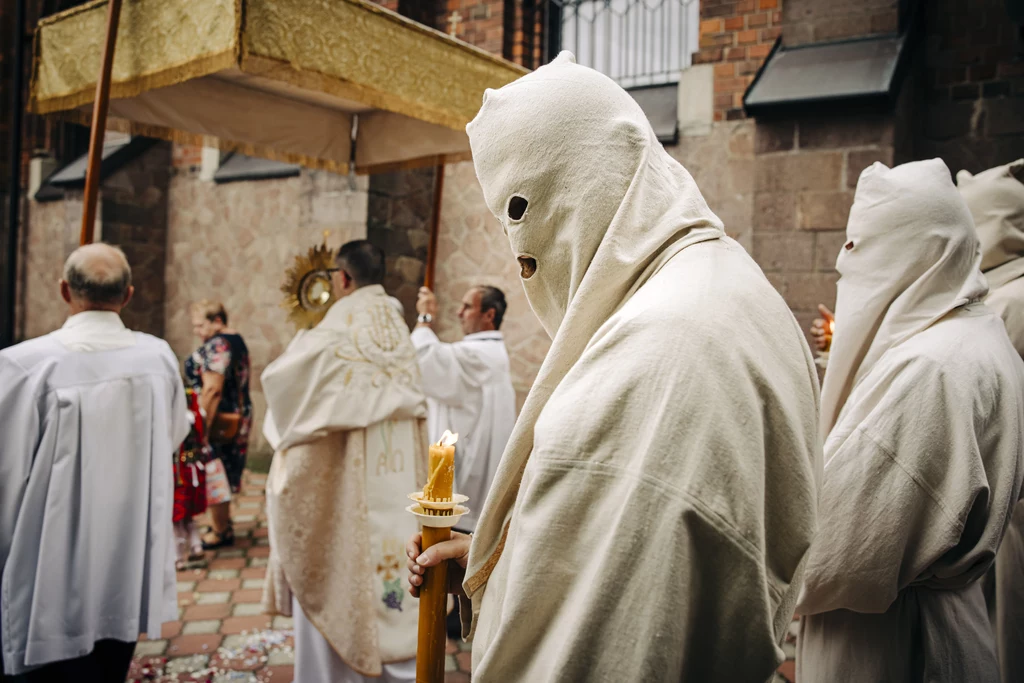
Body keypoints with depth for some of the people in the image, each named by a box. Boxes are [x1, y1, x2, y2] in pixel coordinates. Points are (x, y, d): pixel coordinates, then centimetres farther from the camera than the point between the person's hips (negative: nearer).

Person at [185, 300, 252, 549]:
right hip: (238, 416, 10)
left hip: (218, 420, -10)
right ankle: (223, 522, 30)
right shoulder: (237, 340, 11)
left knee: (212, 474, 0)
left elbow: (212, 389, -25)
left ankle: (220, 531, 9)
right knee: (224, 472, 19)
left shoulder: (216, 345, -19)